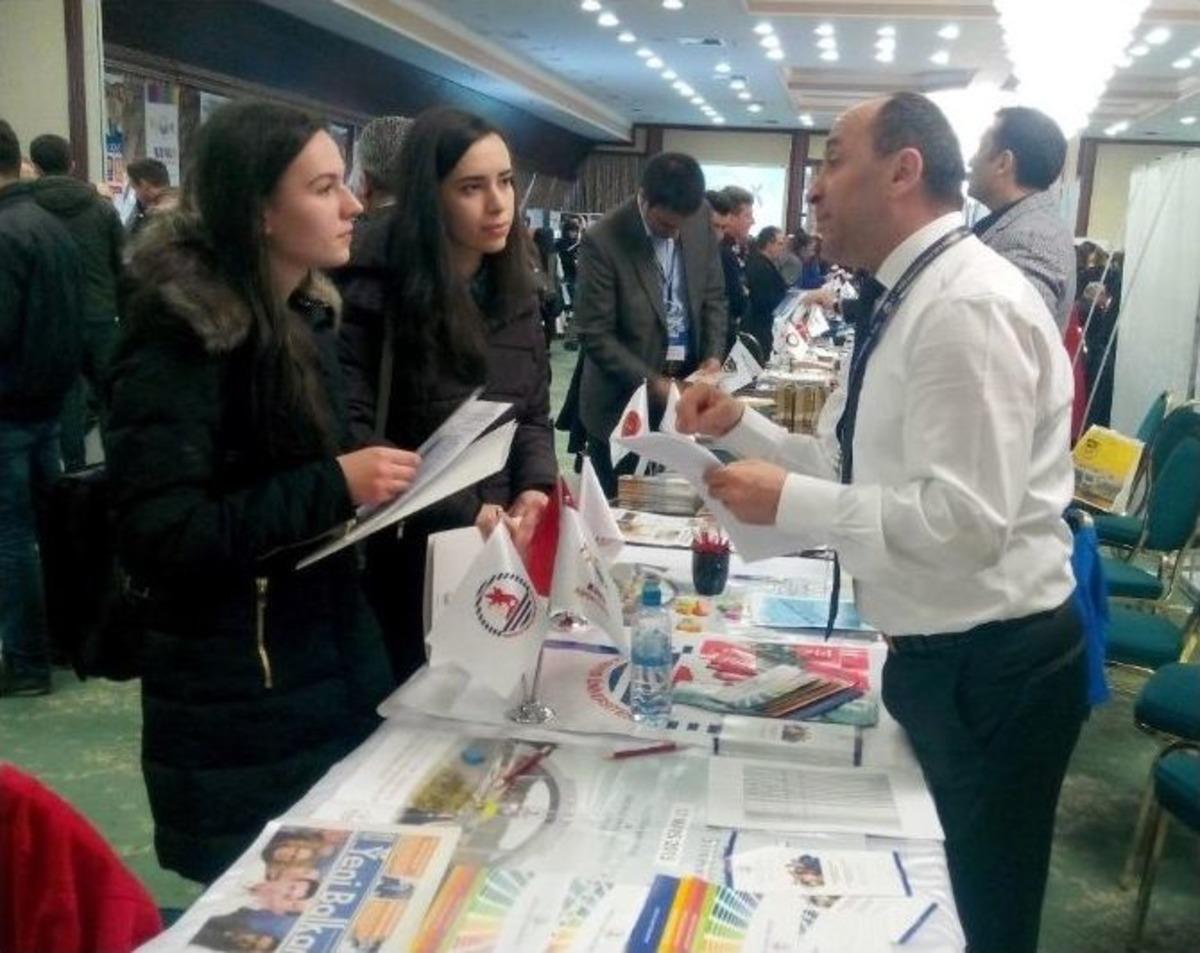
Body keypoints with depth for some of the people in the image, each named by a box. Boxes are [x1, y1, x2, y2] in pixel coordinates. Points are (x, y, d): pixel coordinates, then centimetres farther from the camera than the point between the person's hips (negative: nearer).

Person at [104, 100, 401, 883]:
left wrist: (383, 483, -1)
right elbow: (157, 539, -23)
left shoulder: (309, 312, 6)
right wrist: (333, 488, -27)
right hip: (239, 701, -7)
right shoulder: (179, 331, -18)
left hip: (335, 662, 7)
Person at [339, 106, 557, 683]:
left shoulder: (515, 294, 6)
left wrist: (535, 489, -10)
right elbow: (353, 436, -18)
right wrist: (464, 512, -22)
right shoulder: (374, 295, -13)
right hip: (409, 557, -5)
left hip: (499, 551, 5)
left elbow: (534, 413, 10)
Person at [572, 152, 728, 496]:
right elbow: (595, 335, -15)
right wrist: (650, 382, -19)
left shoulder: (701, 218, -2)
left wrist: (713, 355, -5)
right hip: (624, 402, -4)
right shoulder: (603, 241, -17)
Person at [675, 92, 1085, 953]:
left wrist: (788, 502, -23)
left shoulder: (967, 307, -22)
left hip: (989, 666, -9)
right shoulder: (910, 301, 10)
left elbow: (964, 520, -29)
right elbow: (853, 468, 14)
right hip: (936, 653, 9)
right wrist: (739, 427, 3)